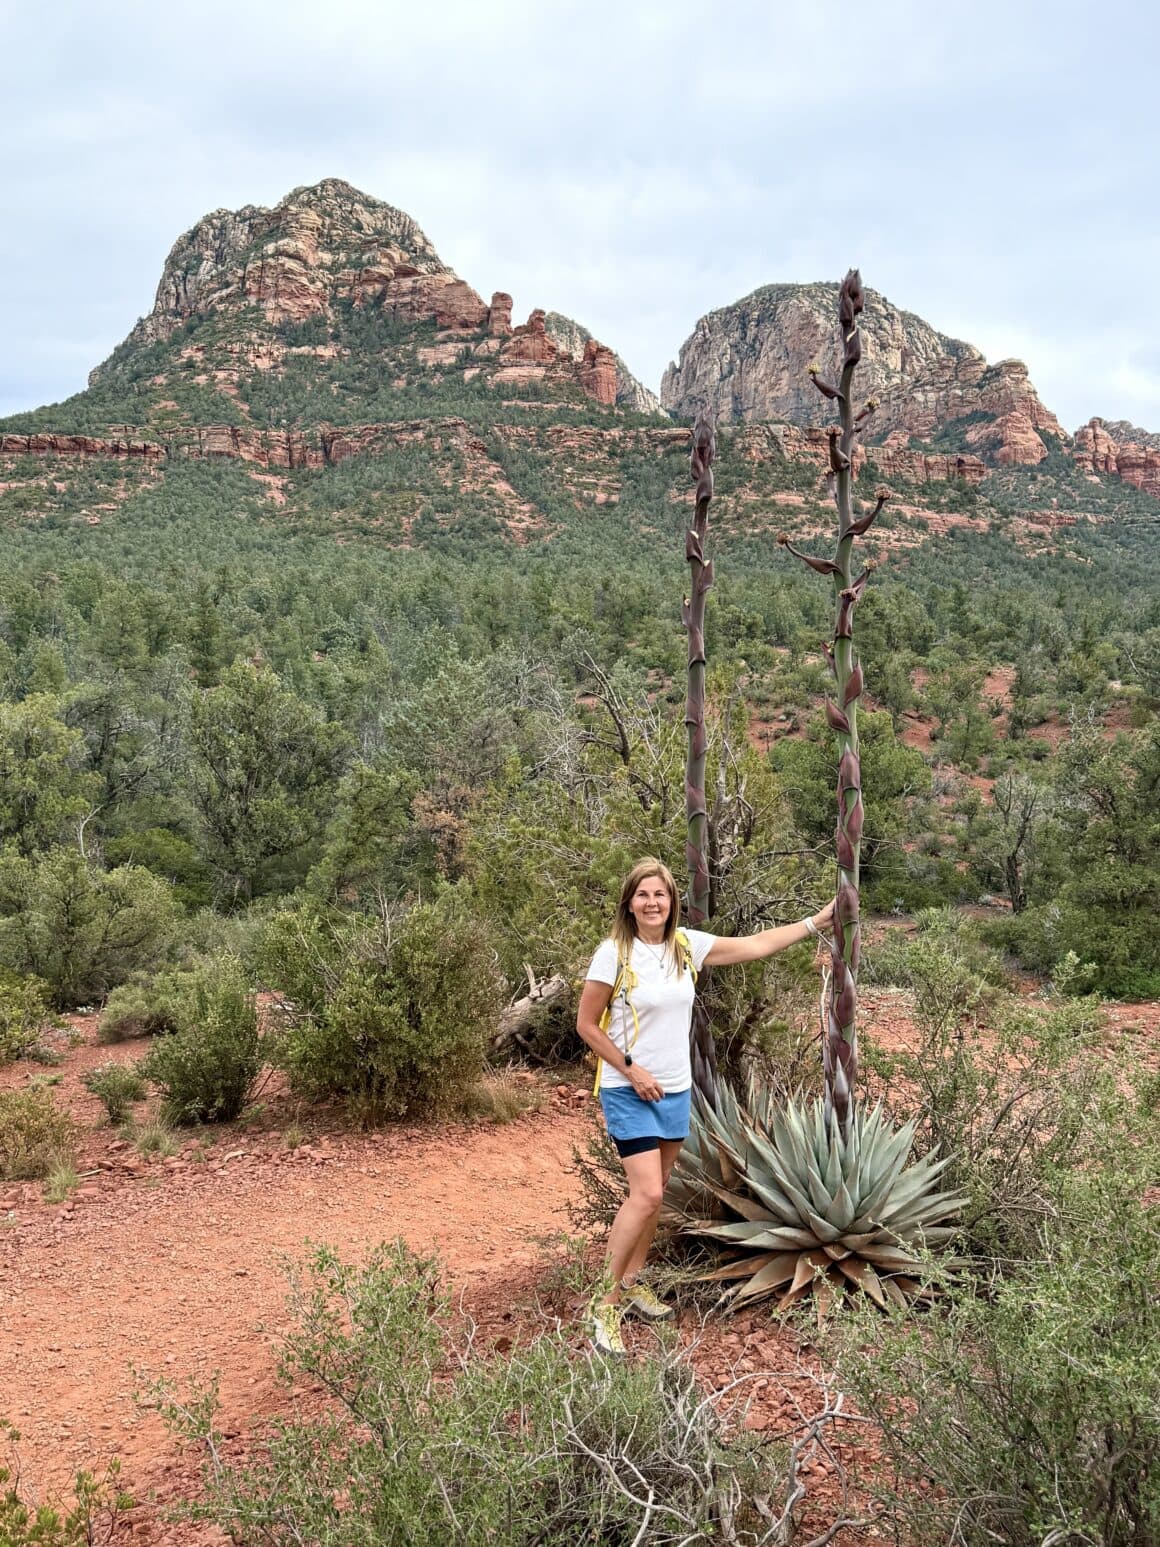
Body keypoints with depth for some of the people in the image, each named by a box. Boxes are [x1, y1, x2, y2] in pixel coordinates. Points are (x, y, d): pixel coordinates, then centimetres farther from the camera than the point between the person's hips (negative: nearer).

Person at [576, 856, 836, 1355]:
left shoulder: (687, 945, 1)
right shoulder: (613, 953, -13)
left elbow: (754, 945, 6)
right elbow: (586, 1024, -9)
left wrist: (815, 922, 5)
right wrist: (632, 1069, -13)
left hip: (675, 1091, 6)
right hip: (629, 1092, -6)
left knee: (652, 1193, 14)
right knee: (646, 1194, -14)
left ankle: (632, 1283, 30)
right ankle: (607, 1304, -2)